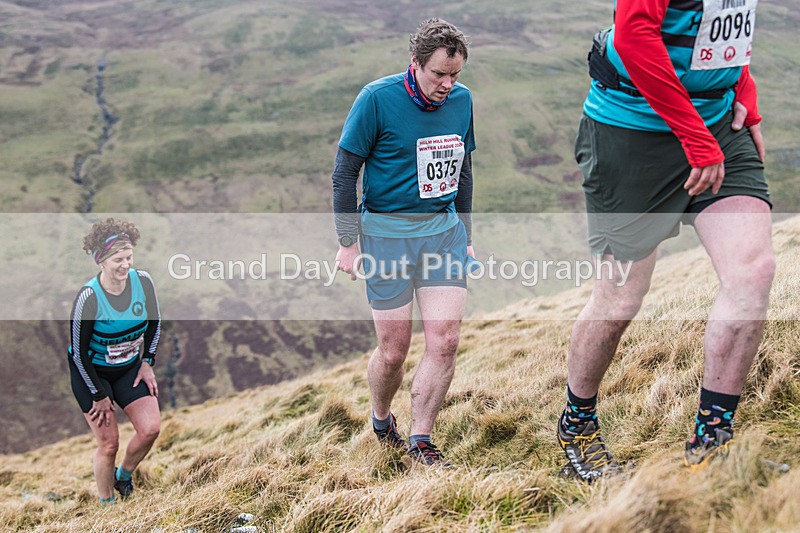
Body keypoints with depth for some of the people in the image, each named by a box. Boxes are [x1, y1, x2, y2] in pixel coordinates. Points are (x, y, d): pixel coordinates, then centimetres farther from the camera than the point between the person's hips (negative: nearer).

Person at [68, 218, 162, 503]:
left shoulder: (143, 281, -15)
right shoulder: (89, 297, -28)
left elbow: (154, 322, 5)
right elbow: (79, 351, -19)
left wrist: (147, 363, 1)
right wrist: (99, 396, -13)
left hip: (129, 368, 4)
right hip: (91, 373, -4)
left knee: (151, 428, -9)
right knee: (108, 445, -2)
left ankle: (123, 476, 21)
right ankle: (106, 504, 21)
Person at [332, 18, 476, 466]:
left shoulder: (462, 99, 5)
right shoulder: (377, 99, -11)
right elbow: (345, 171, -6)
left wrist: (466, 236, 19)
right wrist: (348, 243, -7)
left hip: (444, 231, 4)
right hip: (386, 233, -4)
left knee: (445, 342, -6)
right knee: (393, 352, 2)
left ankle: (420, 440, 9)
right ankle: (381, 420, 32)